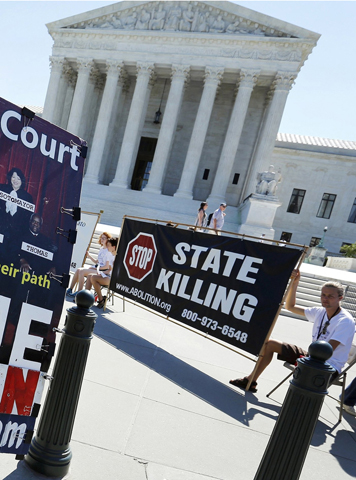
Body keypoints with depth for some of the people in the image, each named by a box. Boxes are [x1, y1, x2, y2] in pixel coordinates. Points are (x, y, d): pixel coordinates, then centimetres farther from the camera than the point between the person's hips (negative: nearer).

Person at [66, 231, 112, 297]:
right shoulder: (101, 249, 18)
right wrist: (89, 256, 16)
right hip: (95, 267, 9)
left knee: (82, 271, -22)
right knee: (78, 270, -9)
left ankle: (79, 292, -16)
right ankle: (70, 289, -6)